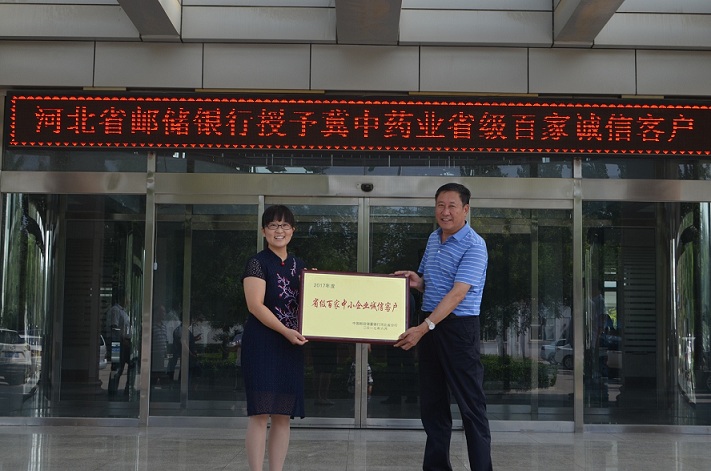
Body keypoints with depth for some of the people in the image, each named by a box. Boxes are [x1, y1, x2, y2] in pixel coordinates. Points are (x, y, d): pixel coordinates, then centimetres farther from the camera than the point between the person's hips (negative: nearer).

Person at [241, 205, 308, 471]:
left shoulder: (299, 266, 16)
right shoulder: (258, 263, -3)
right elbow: (256, 305, -13)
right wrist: (285, 331, -21)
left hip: (291, 345, 6)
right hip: (261, 343, -6)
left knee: (284, 415, 6)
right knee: (260, 412, -8)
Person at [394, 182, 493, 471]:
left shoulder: (474, 246, -13)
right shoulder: (433, 239, 12)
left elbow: (457, 294, -22)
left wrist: (424, 327, -30)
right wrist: (416, 281, 1)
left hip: (459, 327, -8)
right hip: (429, 326, 8)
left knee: (471, 404, -4)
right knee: (431, 403, 12)